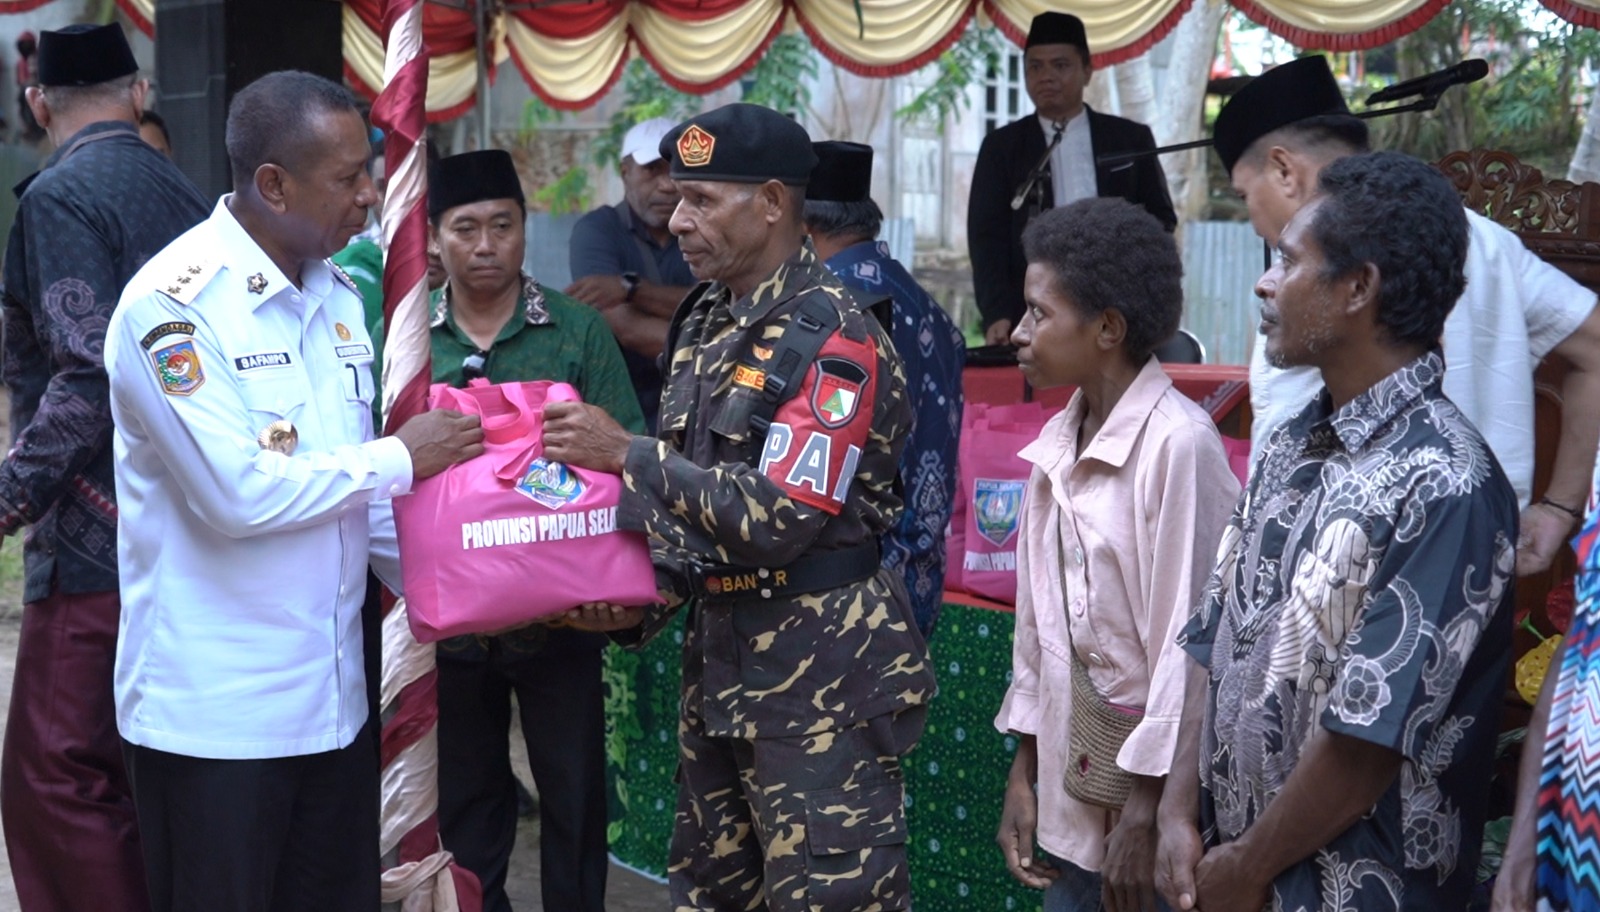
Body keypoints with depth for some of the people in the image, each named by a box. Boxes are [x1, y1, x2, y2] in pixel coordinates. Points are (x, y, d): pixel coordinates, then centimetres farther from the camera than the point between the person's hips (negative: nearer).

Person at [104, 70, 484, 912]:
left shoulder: (337, 297, 10)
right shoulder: (172, 305, -15)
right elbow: (237, 494, -23)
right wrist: (400, 459, -13)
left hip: (333, 698, 7)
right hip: (211, 715, -7)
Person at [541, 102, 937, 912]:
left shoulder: (832, 340, -17)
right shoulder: (705, 323, 10)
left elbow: (774, 519, -24)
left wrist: (624, 454, -19)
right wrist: (642, 598, 1)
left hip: (820, 671, -9)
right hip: (718, 654, 9)